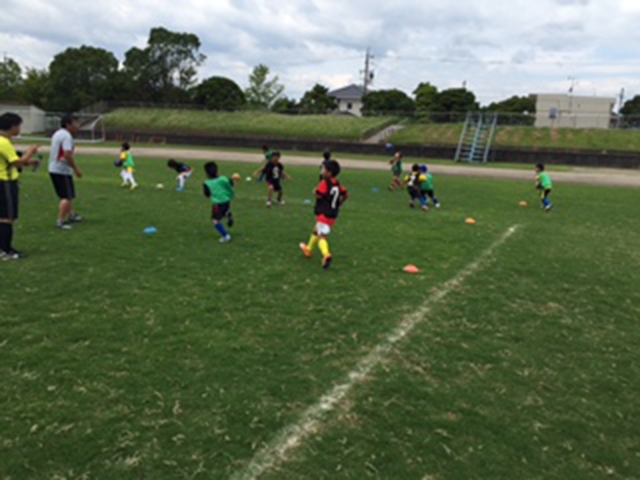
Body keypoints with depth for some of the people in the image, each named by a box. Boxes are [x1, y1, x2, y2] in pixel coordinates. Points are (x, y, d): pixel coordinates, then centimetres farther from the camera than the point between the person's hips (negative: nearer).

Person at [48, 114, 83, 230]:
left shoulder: (58, 133, 14)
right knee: (67, 196, -9)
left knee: (68, 195, 23)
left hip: (54, 169, 10)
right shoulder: (66, 136, -17)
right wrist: (76, 169, -21)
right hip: (62, 170, -10)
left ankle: (71, 215, 37)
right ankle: (60, 221, -10)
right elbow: (67, 155, -26)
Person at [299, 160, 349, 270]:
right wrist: (338, 204, 20)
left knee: (322, 236, -17)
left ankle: (326, 255, -40)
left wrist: (315, 191, -2)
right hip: (333, 215, 9)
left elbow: (318, 195, -25)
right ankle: (309, 249, 45)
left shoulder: (325, 183, -16)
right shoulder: (338, 184, 8)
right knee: (316, 232, 27)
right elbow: (346, 195, 11)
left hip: (323, 214, -9)